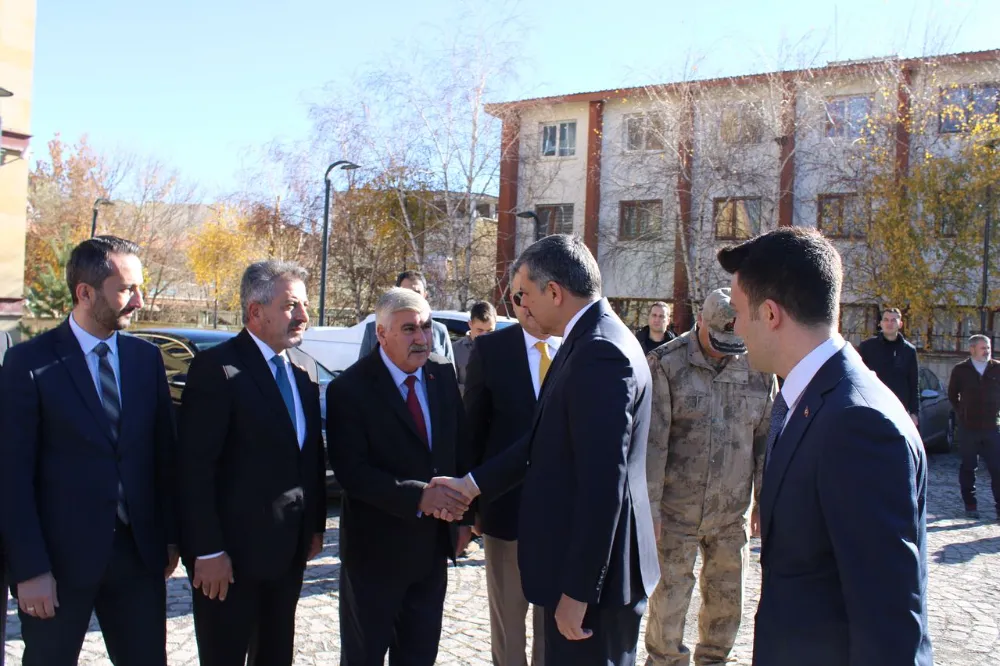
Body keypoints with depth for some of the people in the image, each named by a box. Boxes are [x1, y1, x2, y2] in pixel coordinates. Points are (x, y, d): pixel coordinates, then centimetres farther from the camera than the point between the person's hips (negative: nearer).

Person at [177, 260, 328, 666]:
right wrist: (208, 550, -18)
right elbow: (195, 468, -17)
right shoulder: (216, 369, -14)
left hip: (288, 552, 7)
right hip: (232, 554, -7)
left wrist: (315, 525, 11)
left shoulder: (301, 374, 9)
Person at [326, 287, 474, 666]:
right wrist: (417, 496, -29)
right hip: (376, 548, -5)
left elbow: (461, 449, 7)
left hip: (433, 544, 5)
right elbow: (351, 471, -22)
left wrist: (465, 515, 5)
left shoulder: (443, 375, 0)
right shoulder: (349, 389, -16)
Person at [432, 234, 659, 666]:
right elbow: (547, 441, 12)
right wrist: (472, 485, 11)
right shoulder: (592, 341, 8)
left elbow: (602, 485, -25)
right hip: (579, 556, 9)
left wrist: (577, 590, -21)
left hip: (592, 571, -9)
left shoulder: (600, 353, -23)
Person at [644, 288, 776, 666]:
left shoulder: (759, 369, 1)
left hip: (733, 512, 4)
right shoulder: (666, 364, -10)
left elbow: (767, 440, 8)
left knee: (728, 598, 15)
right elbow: (651, 441, -12)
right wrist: (649, 506, -13)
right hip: (676, 511, -3)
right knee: (669, 597, 6)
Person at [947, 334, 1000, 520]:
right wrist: (962, 413, 8)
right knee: (968, 468, 7)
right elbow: (952, 395, 13)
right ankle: (970, 505, 16)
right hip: (968, 428, 0)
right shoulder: (960, 370, 2)